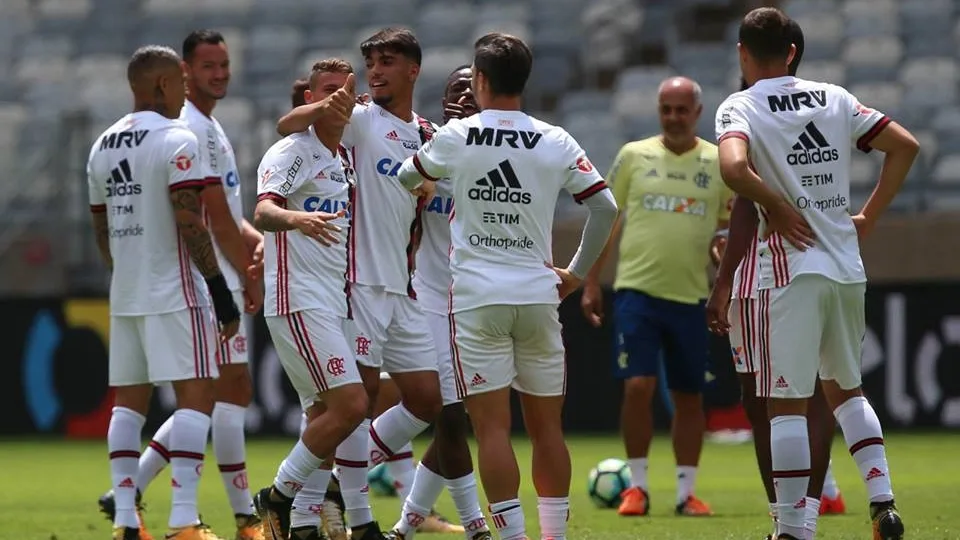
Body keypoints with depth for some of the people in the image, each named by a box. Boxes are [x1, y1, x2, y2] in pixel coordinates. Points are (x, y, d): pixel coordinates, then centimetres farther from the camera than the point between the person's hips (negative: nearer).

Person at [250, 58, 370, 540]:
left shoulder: (345, 160, 16)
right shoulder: (291, 152, -9)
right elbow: (264, 211, -23)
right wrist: (296, 219, -47)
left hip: (335, 304, 9)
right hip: (299, 300, -9)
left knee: (325, 416, 8)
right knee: (350, 403, -16)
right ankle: (279, 496, -5)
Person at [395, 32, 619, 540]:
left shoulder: (454, 137, -2)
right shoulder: (556, 144, 1)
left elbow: (408, 176, 17)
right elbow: (605, 206, 2)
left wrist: (424, 188, 41)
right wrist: (577, 271, 15)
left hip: (477, 300, -2)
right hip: (538, 294, 2)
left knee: (492, 426, -4)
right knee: (546, 426, 11)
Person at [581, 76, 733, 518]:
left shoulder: (720, 164, 5)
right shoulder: (634, 156, 4)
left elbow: (730, 228, 13)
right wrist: (591, 283, 6)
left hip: (691, 296, 1)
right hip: (637, 289, -1)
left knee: (689, 396, 5)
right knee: (638, 385, -11)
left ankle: (686, 492, 13)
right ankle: (637, 486, 0)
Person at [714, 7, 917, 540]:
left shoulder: (740, 108, -7)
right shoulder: (834, 98, 9)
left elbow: (734, 166, -27)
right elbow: (905, 145, 10)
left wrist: (777, 207, -11)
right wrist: (869, 215, 13)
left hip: (793, 271, -5)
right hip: (848, 268, 5)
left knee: (787, 403, 0)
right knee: (846, 388, 21)